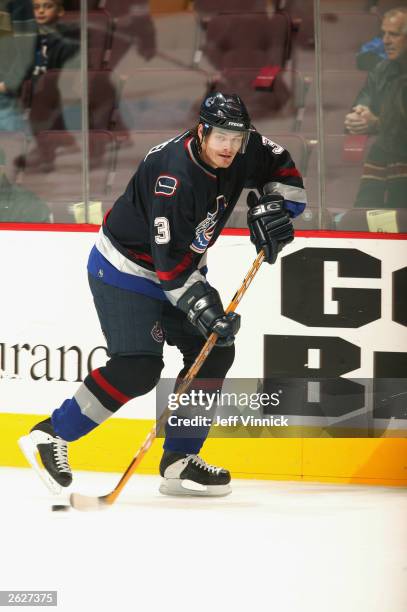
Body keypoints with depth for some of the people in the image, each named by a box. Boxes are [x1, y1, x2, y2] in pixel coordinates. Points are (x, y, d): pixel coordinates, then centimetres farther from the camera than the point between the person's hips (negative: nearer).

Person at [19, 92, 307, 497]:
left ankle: (179, 461, 7)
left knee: (215, 352, 1)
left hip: (180, 265, 9)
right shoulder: (174, 174, -33)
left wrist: (272, 207, -11)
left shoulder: (240, 154, -10)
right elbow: (170, 259, -32)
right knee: (138, 368, -18)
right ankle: (51, 434, -6)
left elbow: (284, 171, 8)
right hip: (126, 266, -9)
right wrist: (204, 310, -34)